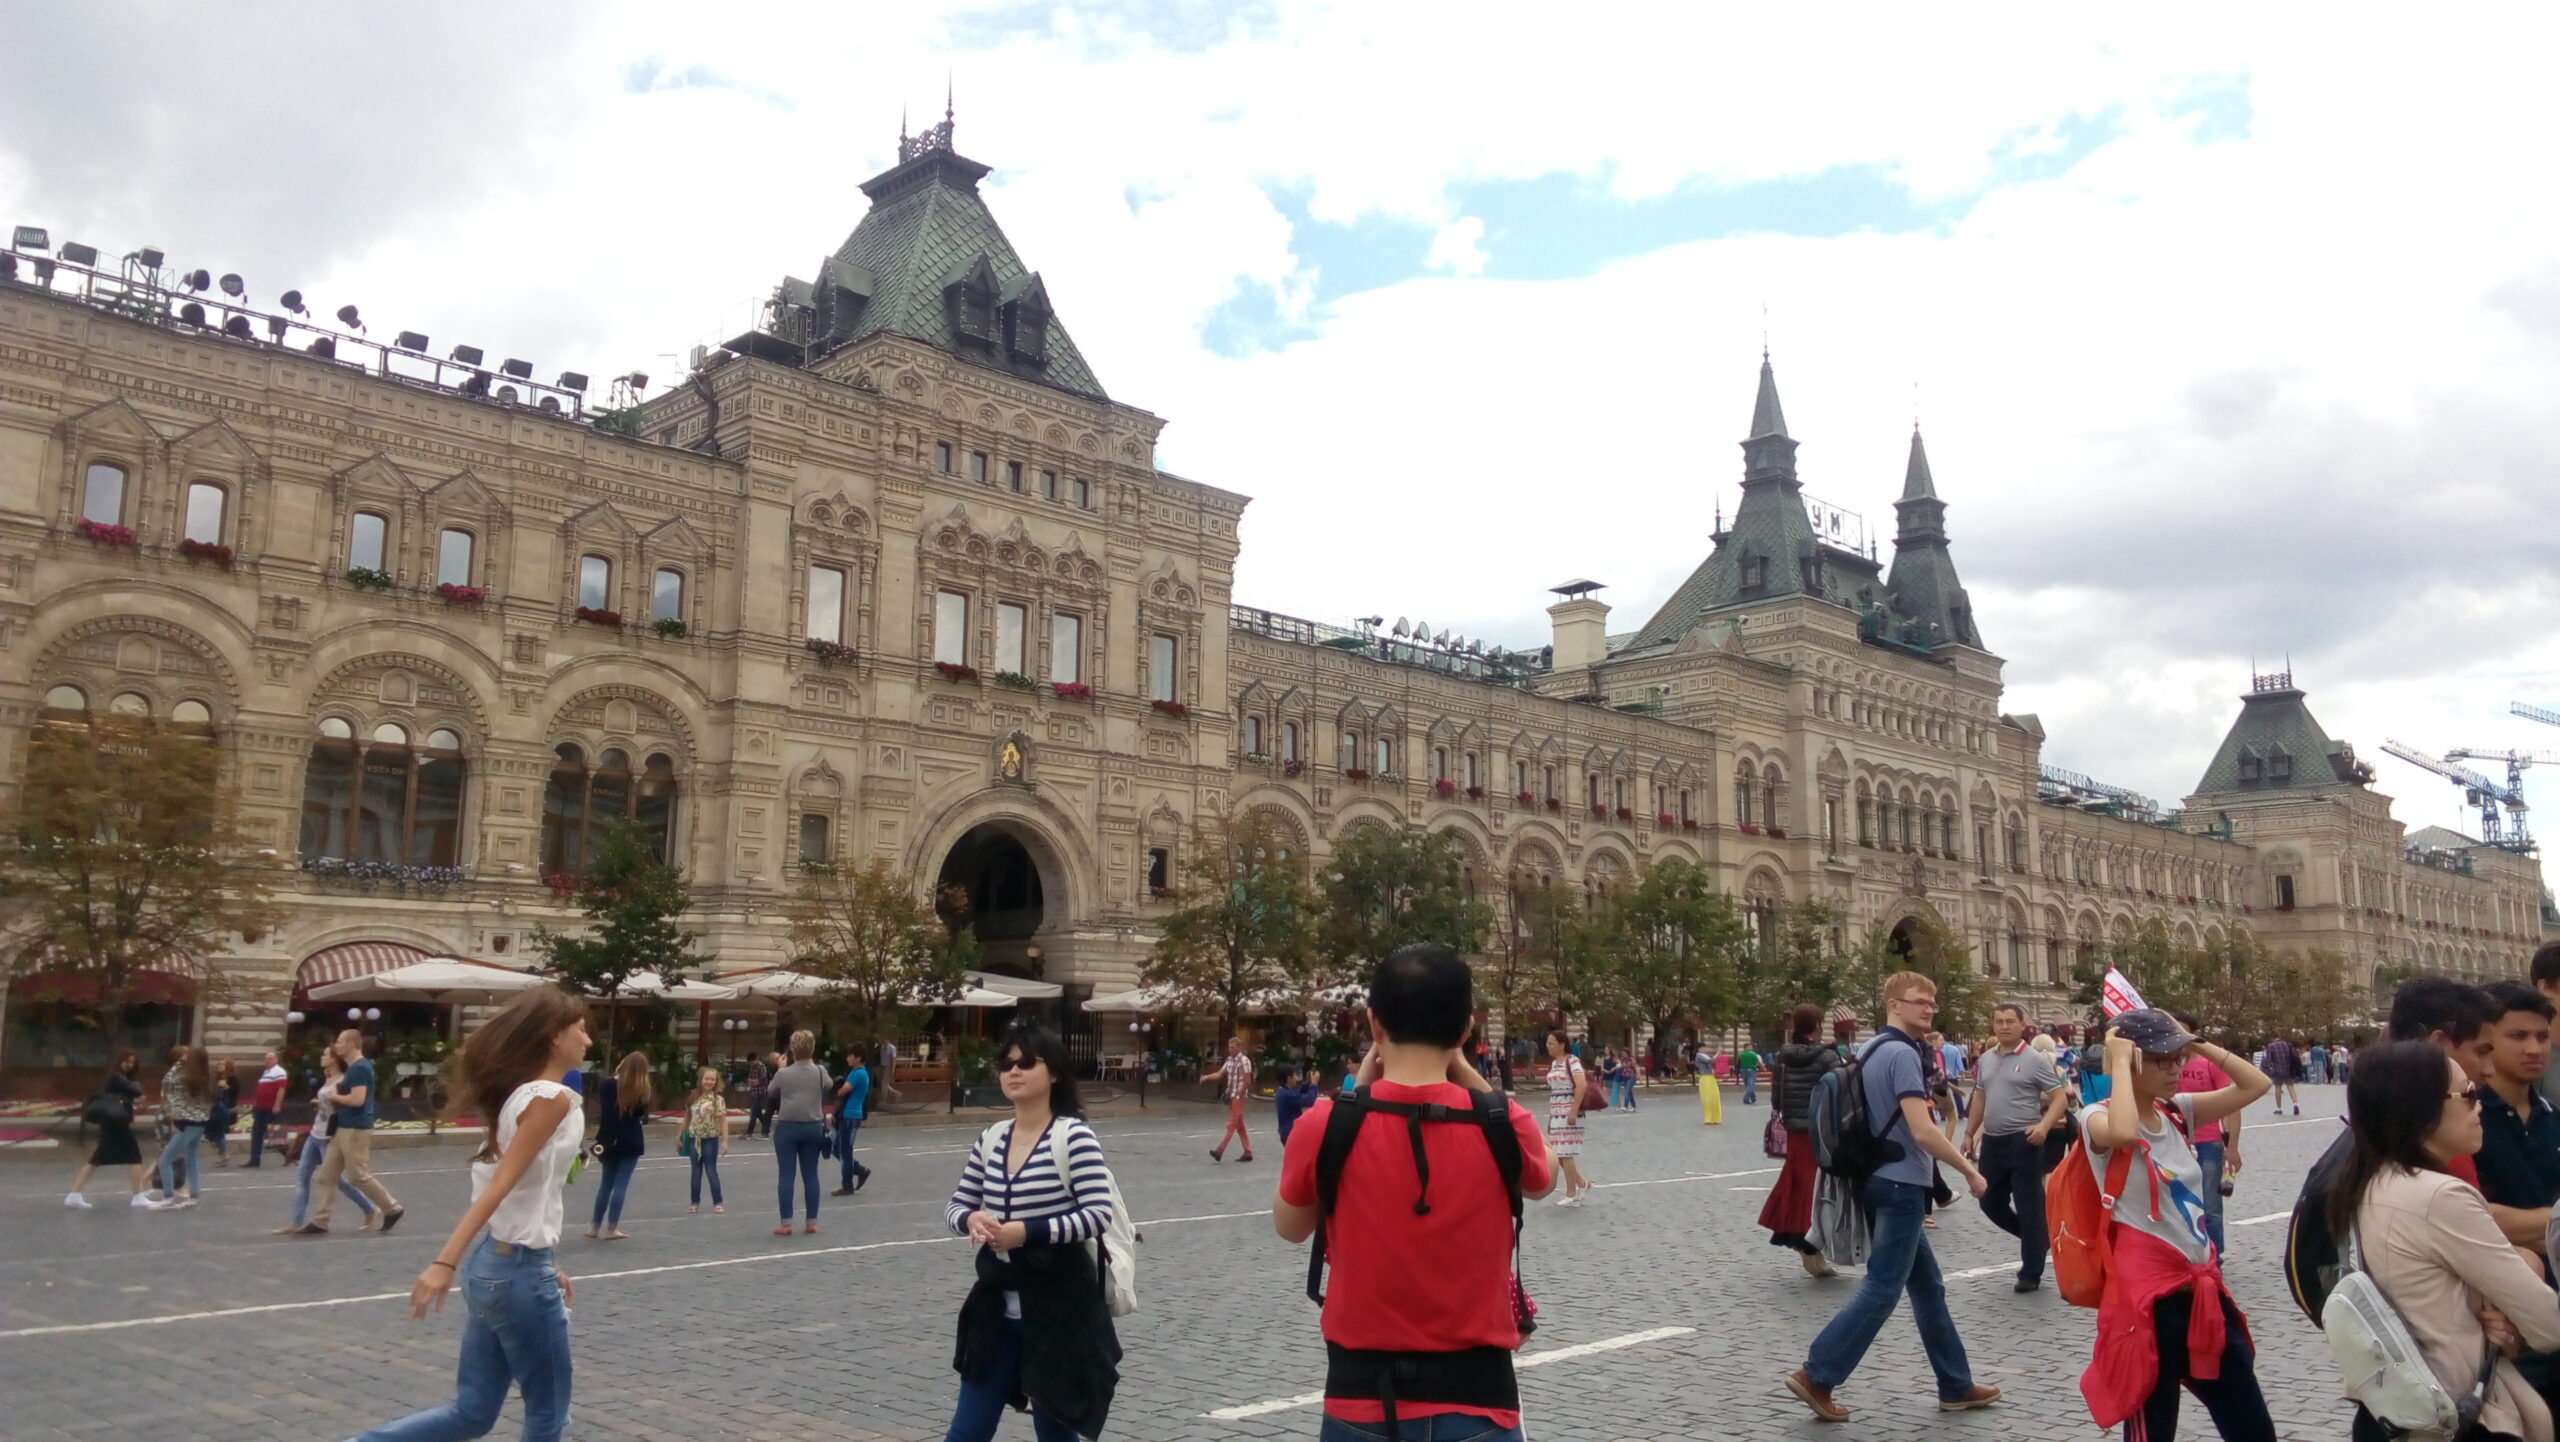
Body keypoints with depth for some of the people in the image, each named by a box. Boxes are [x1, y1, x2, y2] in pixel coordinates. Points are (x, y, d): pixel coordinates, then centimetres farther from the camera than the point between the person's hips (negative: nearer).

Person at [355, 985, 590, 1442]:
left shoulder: (522, 1092, 13)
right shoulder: (553, 1098, -15)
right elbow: (500, 1185, -23)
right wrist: (445, 1263, -28)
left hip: (492, 1262, 9)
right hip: (517, 1270, -9)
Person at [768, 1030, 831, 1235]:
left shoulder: (783, 1074, -12)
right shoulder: (821, 1072, -5)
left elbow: (770, 1091, 8)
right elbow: (828, 1085, 18)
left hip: (787, 1128, -3)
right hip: (813, 1127, 3)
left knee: (785, 1175, 2)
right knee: (811, 1175, 9)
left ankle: (786, 1224, 1)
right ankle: (812, 1222, 13)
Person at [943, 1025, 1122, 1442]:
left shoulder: (1073, 1136, -12)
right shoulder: (991, 1138, 5)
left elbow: (1099, 1216, -18)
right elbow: (956, 1205, 11)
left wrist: (1028, 1232, -25)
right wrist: (972, 1219, -12)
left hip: (1059, 1309, -5)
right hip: (998, 1309, 6)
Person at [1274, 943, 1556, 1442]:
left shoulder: (1327, 1127, -11)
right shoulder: (1500, 1125, -11)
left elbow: (1290, 1227, 9)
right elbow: (1543, 1180, 14)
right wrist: (1464, 1073, 9)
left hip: (1362, 1399, 1)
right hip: (1475, 1399, 0)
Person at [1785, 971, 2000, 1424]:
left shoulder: (1870, 1050, 13)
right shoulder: (1901, 1053, -17)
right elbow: (1923, 1132, -23)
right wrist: (1970, 1171, -11)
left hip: (1883, 1180, 10)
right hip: (1900, 1184, -10)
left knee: (1927, 1285, 16)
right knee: (1881, 1289, -5)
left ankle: (1956, 1386, 24)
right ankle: (1816, 1375, -5)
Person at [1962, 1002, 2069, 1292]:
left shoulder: (2035, 1060, -9)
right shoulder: (1986, 1059, 9)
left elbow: (2060, 1097, -11)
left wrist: (2044, 1126, -26)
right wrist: (1970, 1133, 19)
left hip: (2023, 1142, -7)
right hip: (1992, 1141, 7)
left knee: (2029, 1208, -1)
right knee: (1990, 1203, 11)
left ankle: (2031, 1273, 10)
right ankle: (2036, 1239, 33)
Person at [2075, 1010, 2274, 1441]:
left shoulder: (2178, 1112, 9)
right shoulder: (2099, 1119, -12)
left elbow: (2256, 1085, 7)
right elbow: (2123, 1133, -36)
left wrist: (2197, 1043, 0)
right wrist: (2120, 1061, -24)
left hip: (2202, 1287, 7)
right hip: (2148, 1296, -7)